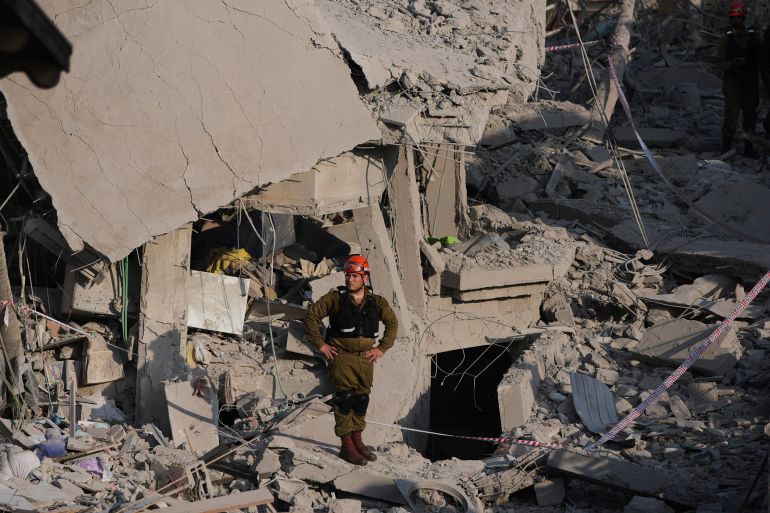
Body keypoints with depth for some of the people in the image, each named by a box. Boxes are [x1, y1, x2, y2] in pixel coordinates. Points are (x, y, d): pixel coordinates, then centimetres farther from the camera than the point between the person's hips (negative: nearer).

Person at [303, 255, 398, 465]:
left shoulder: (377, 302, 5)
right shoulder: (335, 298, -5)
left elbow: (392, 323, 19)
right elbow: (311, 316, -2)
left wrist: (382, 348, 10)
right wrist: (321, 344, -4)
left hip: (366, 357, 4)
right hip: (341, 356, -4)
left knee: (362, 399, 11)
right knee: (345, 398, -5)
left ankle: (357, 440, 24)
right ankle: (346, 445, -1)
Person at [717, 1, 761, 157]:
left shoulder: (753, 36, 3)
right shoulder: (727, 39, -6)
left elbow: (759, 59, 11)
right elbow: (720, 63, -6)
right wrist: (732, 64, -26)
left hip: (750, 84, 4)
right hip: (733, 84, -4)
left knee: (750, 115, 10)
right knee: (731, 116, -8)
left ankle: (748, 148, 21)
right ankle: (726, 147, 2)